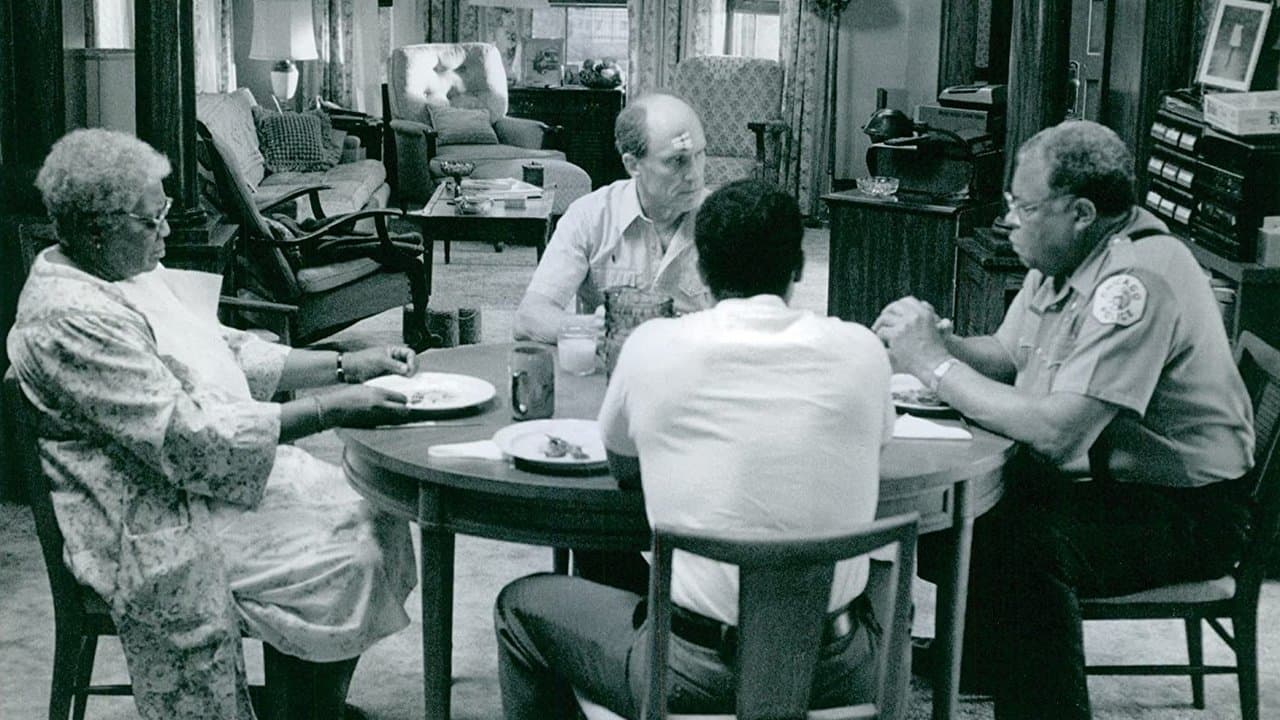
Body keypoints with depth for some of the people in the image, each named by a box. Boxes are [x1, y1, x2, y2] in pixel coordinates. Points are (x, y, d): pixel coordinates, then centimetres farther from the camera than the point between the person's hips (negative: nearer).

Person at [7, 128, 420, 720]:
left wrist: (347, 365, 3)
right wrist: (332, 410, -27)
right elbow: (189, 439, -27)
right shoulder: (70, 320, -23)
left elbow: (233, 353, 15)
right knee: (345, 560, -17)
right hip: (160, 531, -10)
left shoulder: (132, 273, 8)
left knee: (375, 521, 0)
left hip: (221, 470, 10)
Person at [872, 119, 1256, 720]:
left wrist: (936, 365, -24)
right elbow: (1006, 356, 12)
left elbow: (1060, 433, -32)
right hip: (1096, 481, 9)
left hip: (1182, 512, -9)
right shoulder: (1064, 256, 3)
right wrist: (937, 341, -9)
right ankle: (977, 656, 22)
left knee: (1017, 546, -31)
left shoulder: (1136, 279, -27)